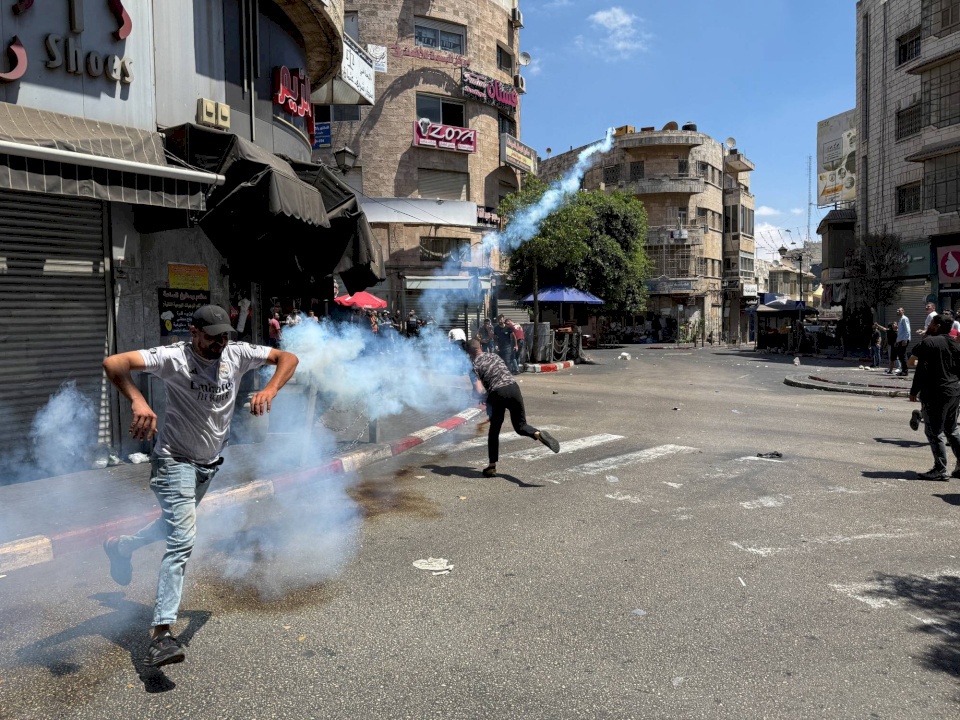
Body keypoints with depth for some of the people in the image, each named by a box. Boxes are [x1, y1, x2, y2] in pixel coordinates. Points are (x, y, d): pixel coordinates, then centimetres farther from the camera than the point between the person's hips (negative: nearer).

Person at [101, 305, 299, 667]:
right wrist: (138, 402, -45)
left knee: (177, 525, 27)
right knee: (182, 541, -19)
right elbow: (113, 363, -29)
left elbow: (288, 358, -7)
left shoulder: (237, 354, -9)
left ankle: (123, 546, 56)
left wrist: (270, 390, -26)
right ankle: (161, 633, -16)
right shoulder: (174, 357, -21)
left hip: (211, 462, 7)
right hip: (175, 460, -7)